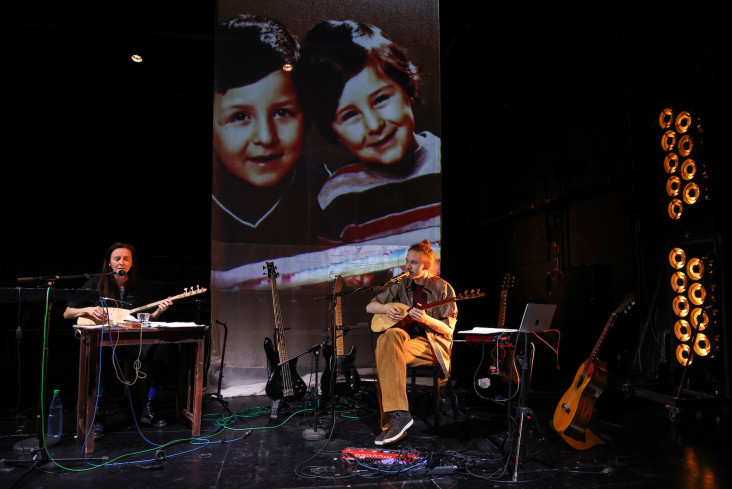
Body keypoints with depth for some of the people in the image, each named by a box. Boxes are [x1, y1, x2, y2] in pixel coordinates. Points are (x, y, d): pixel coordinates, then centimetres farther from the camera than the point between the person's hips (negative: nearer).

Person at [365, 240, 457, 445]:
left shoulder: (443, 288, 1)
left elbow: (449, 329, -4)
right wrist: (385, 308, -5)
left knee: (386, 344, -33)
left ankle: (391, 421, -34)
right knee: (391, 336, -35)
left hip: (433, 345, -4)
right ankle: (398, 415, -40)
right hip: (406, 338, 4)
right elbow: (370, 306, 17)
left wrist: (426, 319, -21)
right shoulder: (401, 285, 14)